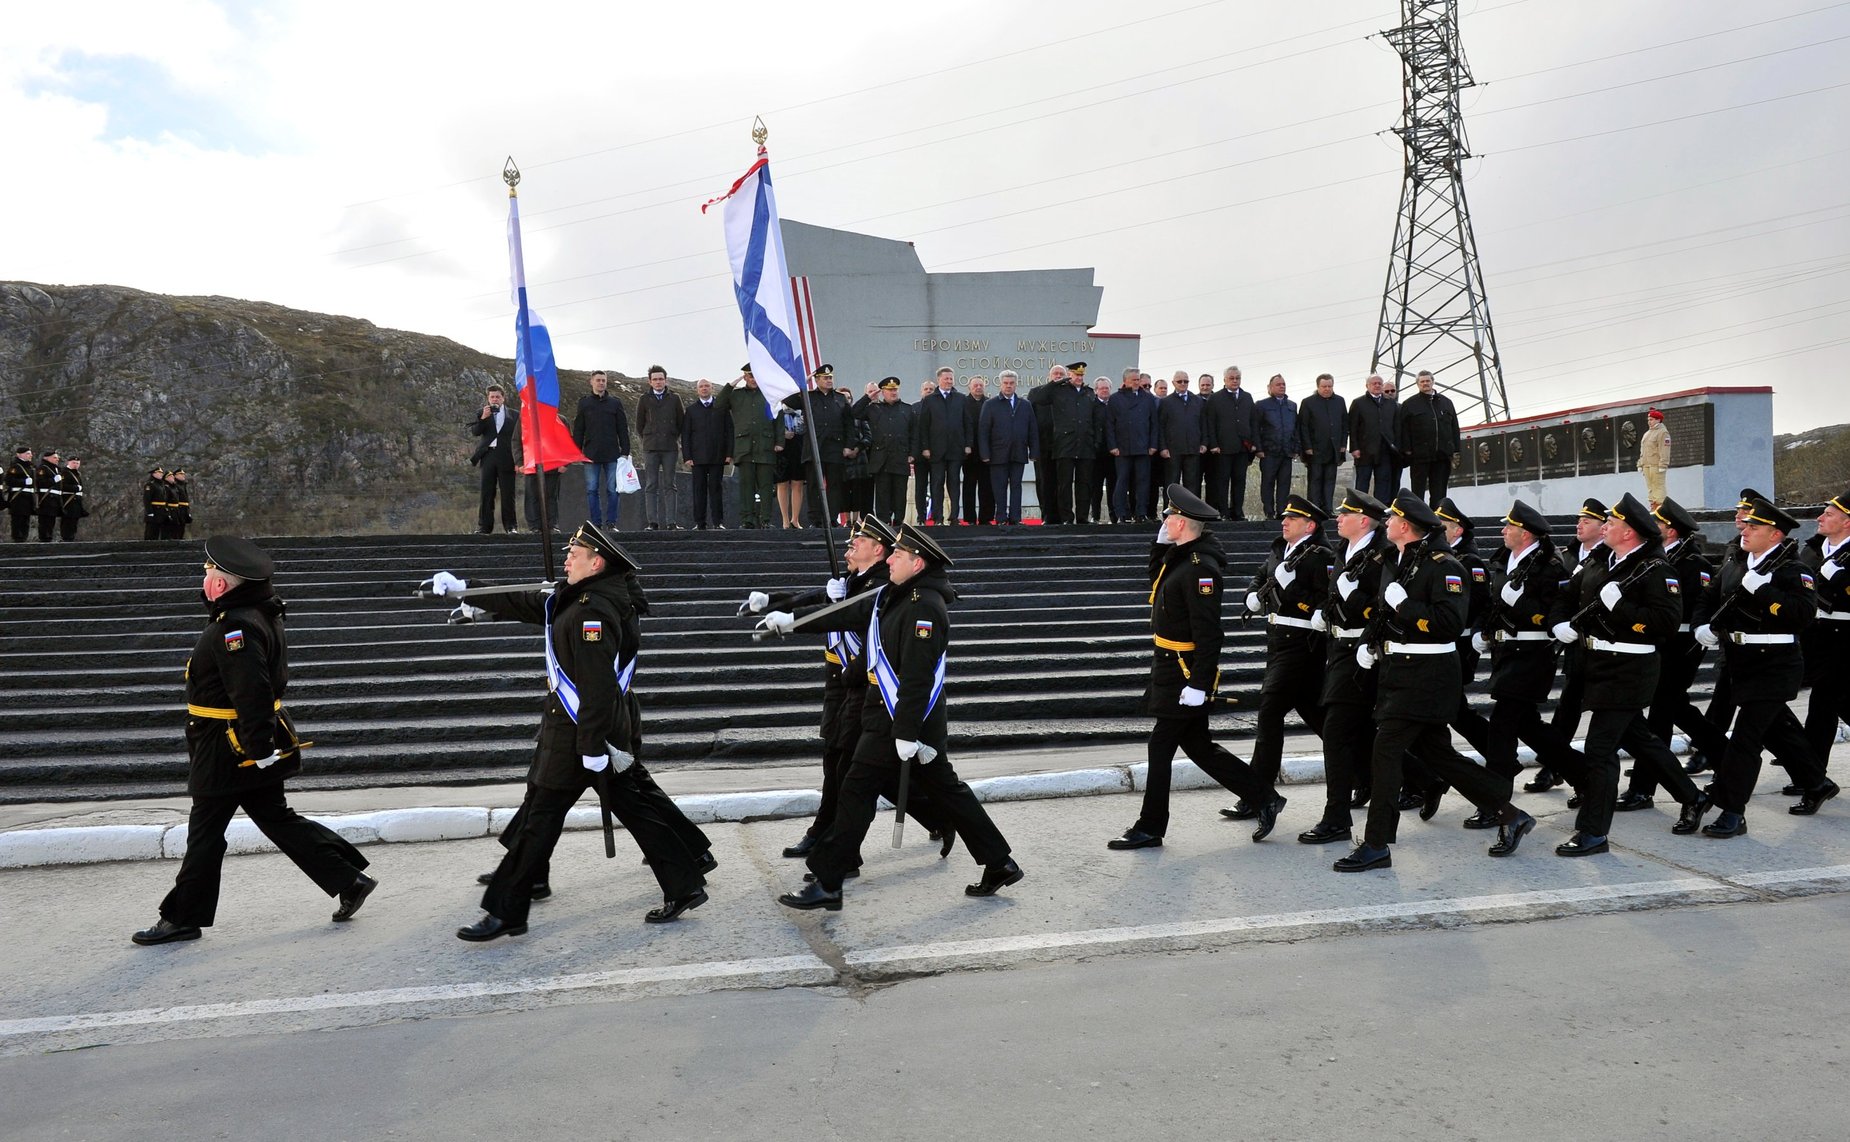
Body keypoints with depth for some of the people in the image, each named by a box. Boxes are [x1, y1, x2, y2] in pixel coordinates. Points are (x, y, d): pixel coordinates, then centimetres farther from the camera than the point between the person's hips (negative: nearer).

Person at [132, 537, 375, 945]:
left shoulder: (236, 627, -22)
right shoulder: (261, 615, 9)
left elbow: (252, 693, -28)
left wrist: (259, 746, -27)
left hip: (228, 751, -10)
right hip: (258, 741, 10)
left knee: (205, 833, 4)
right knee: (277, 818, 13)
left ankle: (183, 918, 17)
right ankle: (350, 880, 12)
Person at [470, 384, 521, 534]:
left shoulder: (514, 414, 7)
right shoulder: (482, 413, 12)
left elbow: (519, 438, 5)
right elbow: (474, 432, -2)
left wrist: (518, 461, -2)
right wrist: (483, 418, -17)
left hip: (506, 458, -1)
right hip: (488, 456, 1)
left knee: (508, 494, 0)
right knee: (486, 493, 0)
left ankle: (510, 526, 6)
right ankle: (484, 526, 2)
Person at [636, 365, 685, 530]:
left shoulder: (674, 399, 7)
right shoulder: (644, 400, 6)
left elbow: (681, 422, 13)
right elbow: (639, 425, 12)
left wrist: (673, 439, 12)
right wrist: (648, 440, 11)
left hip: (670, 448, 0)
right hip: (650, 448, 0)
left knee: (669, 486, 0)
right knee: (651, 486, -1)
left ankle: (671, 522, -1)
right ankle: (652, 522, -1)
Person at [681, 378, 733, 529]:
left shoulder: (722, 407, 11)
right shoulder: (691, 410, 12)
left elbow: (729, 431, 7)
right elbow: (685, 435, 8)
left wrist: (729, 453, -2)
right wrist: (686, 457, -2)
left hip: (717, 456, -1)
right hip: (698, 457, 1)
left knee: (716, 488, -2)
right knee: (699, 489, 0)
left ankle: (718, 522, 1)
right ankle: (699, 523, 3)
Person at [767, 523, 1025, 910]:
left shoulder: (925, 606, -20)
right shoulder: (892, 595, 11)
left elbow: (916, 676, -24)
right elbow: (848, 615, 19)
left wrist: (905, 733, -24)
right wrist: (792, 620, 18)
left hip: (901, 722, -10)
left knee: (857, 792, -3)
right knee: (946, 789, 15)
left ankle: (826, 885, 4)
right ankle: (1000, 864, 22)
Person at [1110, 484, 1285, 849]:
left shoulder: (1200, 567, -21)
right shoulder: (1180, 556, 8)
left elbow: (1207, 631, -24)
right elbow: (1157, 579, 27)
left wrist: (1199, 683, -25)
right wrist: (1161, 543, 11)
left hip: (1184, 673, -10)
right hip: (1171, 668, 10)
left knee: (1161, 746, 0)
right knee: (1197, 745, 16)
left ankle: (1150, 829, 11)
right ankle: (1264, 798, 23)